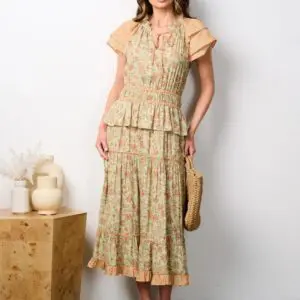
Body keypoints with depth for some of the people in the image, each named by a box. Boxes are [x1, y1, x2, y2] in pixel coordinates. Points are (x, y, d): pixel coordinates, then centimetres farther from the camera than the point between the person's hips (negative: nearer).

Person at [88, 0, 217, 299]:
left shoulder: (192, 30, 4)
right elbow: (118, 84, 15)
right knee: (126, 210, 2)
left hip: (165, 133, -2)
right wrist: (103, 126, 4)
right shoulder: (129, 30, 11)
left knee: (162, 213, -2)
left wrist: (191, 131, 4)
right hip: (123, 130, 3)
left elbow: (207, 86, 10)